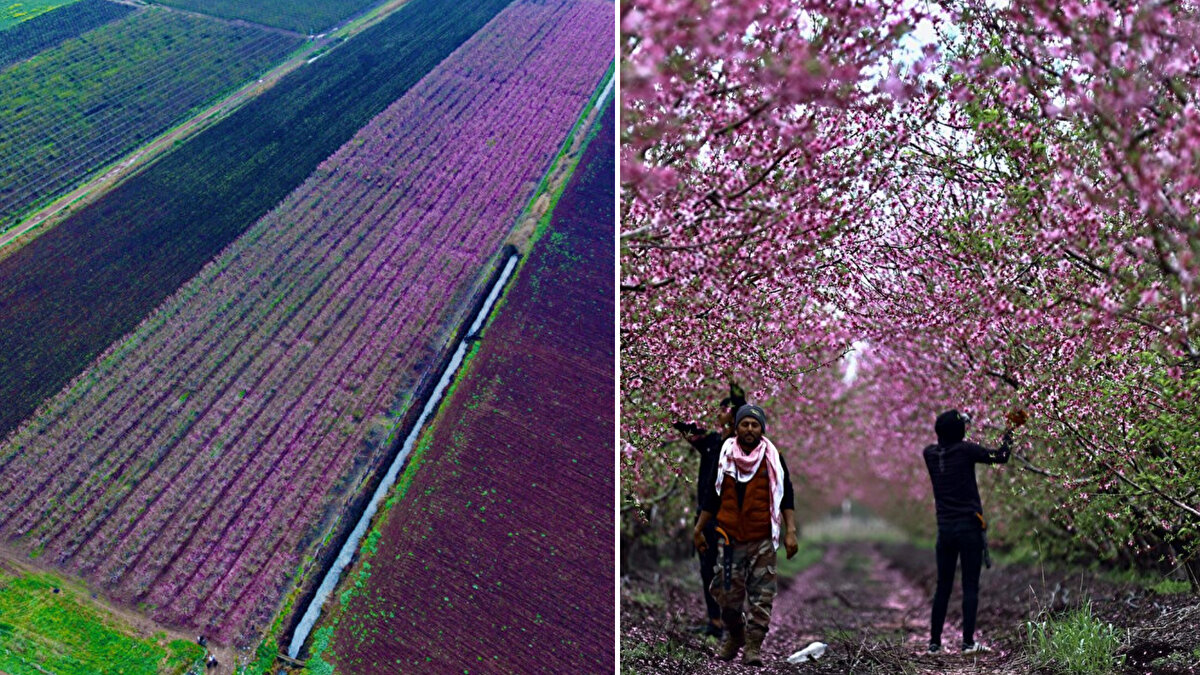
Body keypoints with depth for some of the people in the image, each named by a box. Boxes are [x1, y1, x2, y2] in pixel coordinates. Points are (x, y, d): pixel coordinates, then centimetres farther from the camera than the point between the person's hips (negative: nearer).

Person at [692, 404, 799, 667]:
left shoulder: (773, 458, 3)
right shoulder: (724, 457, 7)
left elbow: (786, 497, 5)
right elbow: (713, 497, 15)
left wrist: (790, 532, -4)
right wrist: (698, 530, 15)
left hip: (762, 540, -1)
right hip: (730, 539, 1)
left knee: (762, 597, -3)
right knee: (728, 595, 2)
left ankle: (754, 646, 6)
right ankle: (734, 636, 25)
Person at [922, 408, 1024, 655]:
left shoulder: (929, 453, 2)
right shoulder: (965, 450, -10)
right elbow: (1000, 457, -1)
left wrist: (962, 421, 31)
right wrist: (1009, 431, 13)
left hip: (945, 529, 4)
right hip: (969, 528, -4)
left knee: (943, 587, 10)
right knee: (970, 586, 0)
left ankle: (934, 642, 10)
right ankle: (968, 641, -2)